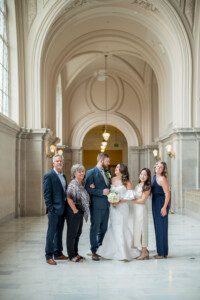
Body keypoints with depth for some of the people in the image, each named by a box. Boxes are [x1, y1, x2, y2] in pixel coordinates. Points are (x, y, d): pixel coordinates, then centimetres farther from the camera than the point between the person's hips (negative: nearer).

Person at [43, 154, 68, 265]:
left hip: (62, 209, 8)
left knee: (59, 232, 15)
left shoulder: (63, 176, 14)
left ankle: (58, 253, 26)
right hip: (54, 210, -7)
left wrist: (66, 207, 8)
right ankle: (49, 256, 8)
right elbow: (46, 194, -13)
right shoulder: (49, 176, -9)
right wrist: (50, 208, -17)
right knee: (51, 233, -1)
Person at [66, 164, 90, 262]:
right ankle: (71, 255, 11)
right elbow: (69, 198, -25)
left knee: (78, 233, 15)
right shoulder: (73, 184, -16)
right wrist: (75, 210, -20)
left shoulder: (82, 183, 10)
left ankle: (75, 253, 26)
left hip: (80, 212, 9)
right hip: (74, 212, -9)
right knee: (72, 233, 2)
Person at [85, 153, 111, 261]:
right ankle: (94, 251, 11)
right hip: (96, 205, -7)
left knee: (104, 229, 11)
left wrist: (109, 192, -1)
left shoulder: (106, 173, 15)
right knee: (95, 229, 2)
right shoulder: (91, 172, -7)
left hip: (106, 205, 7)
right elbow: (88, 188, -15)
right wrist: (102, 192, -17)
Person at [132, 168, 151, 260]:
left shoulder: (147, 187, -9)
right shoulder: (138, 185, 14)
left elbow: (142, 200, -14)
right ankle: (144, 250, 18)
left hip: (141, 209, -8)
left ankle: (144, 251, 6)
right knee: (137, 229, 9)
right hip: (136, 209, 8)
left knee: (141, 228, -3)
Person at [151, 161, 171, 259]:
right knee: (158, 227, 13)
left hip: (161, 204, -9)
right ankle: (160, 252, 22)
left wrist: (164, 207, -23)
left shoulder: (162, 178, -15)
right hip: (155, 203, 9)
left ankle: (163, 253, 6)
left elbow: (167, 194, -19)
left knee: (161, 227, -3)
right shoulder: (154, 177, 12)